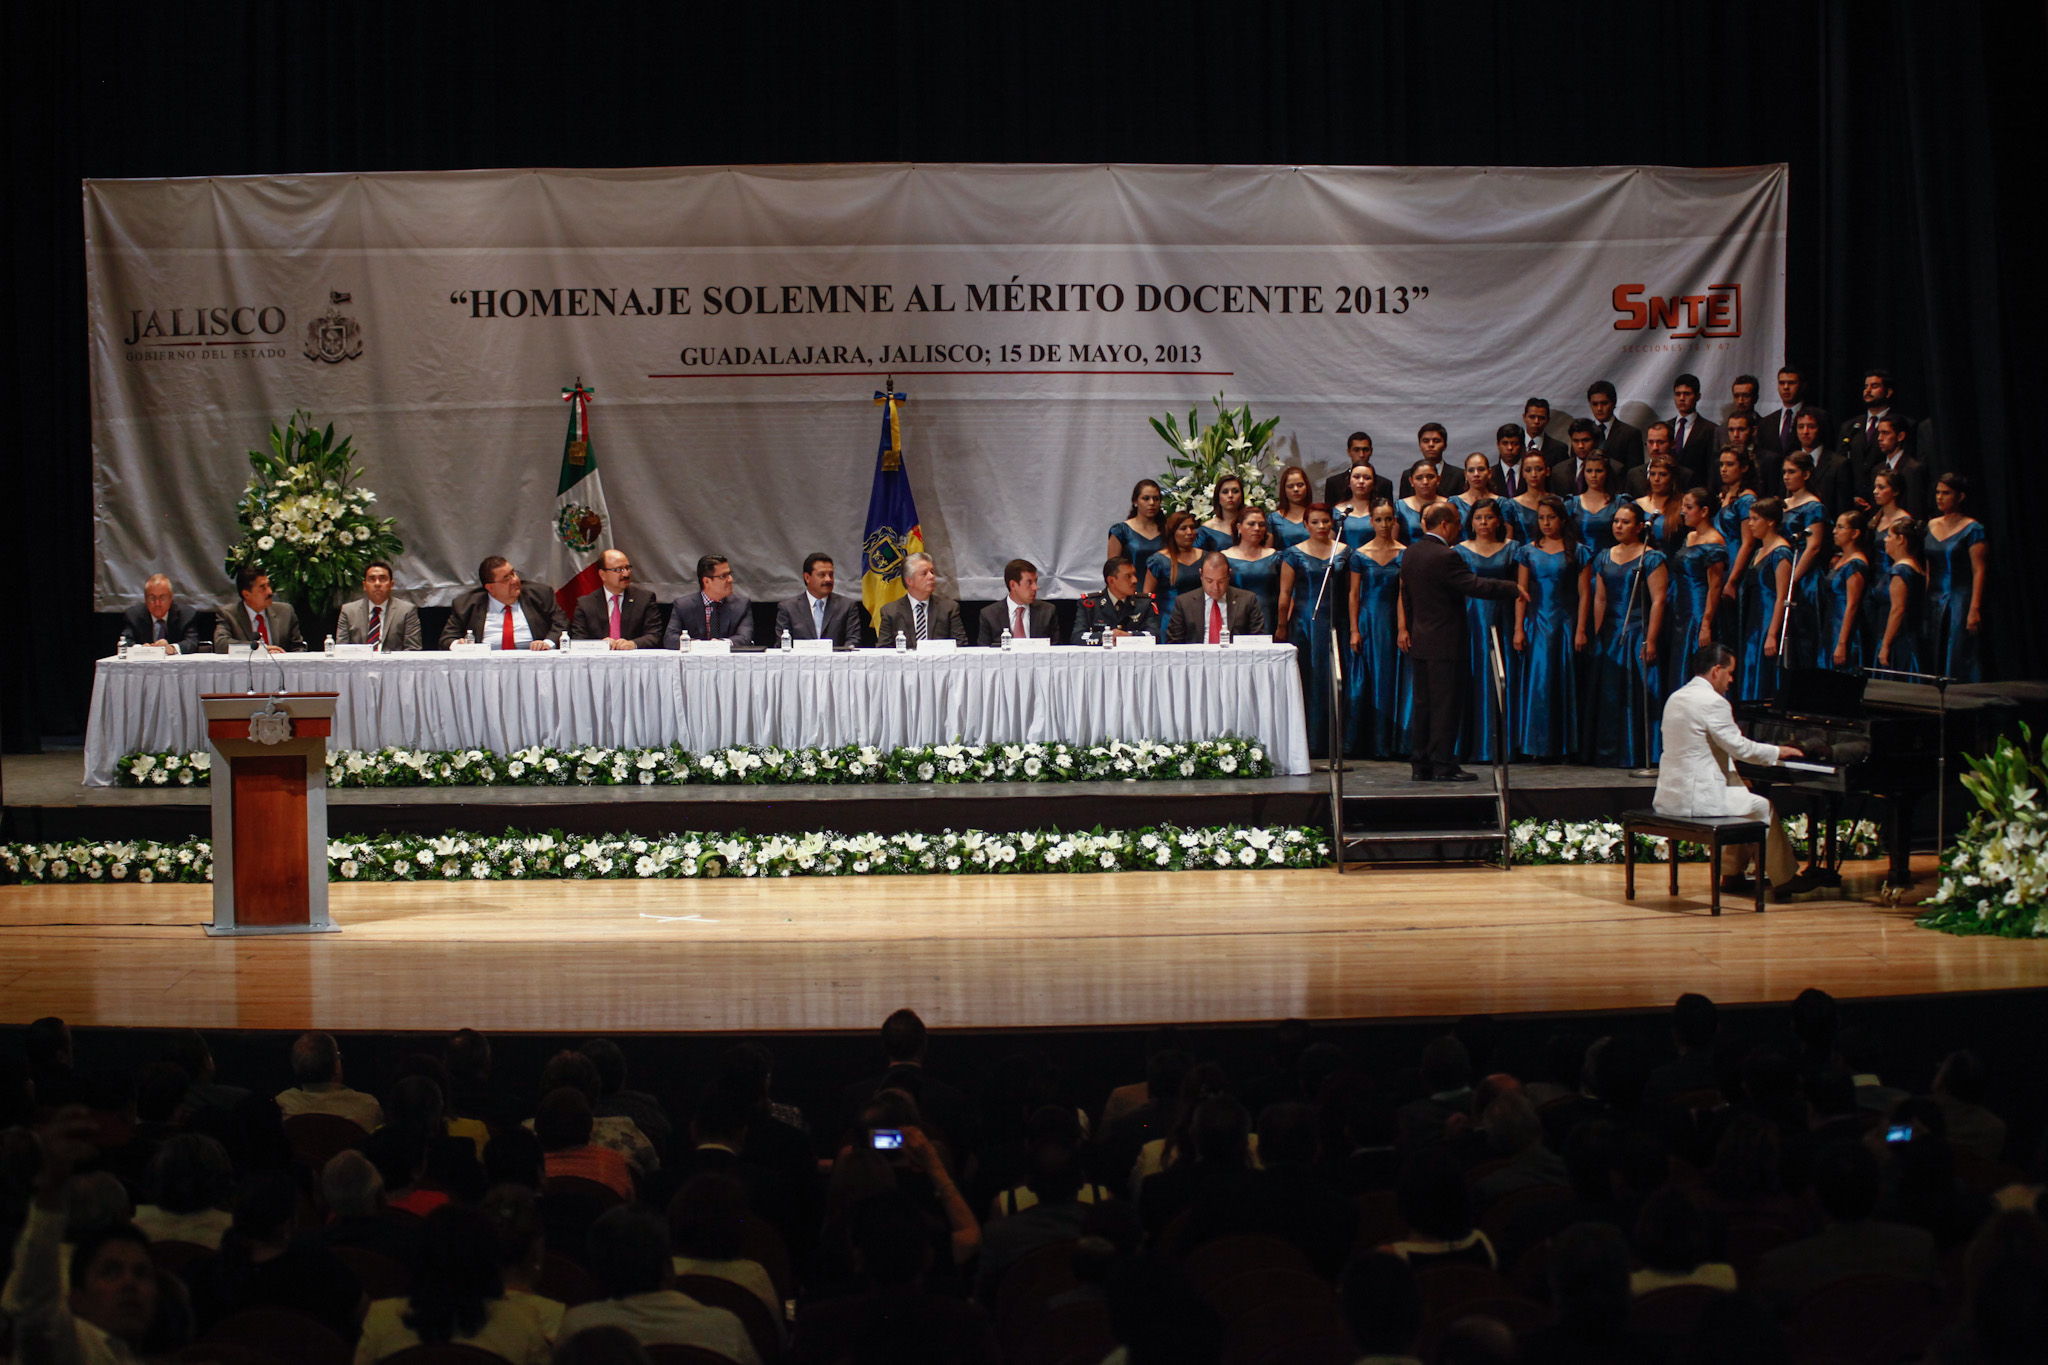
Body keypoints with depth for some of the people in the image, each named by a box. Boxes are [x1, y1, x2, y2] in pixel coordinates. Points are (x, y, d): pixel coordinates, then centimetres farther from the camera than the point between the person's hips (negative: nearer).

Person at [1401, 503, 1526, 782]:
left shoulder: (1410, 554, 9)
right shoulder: (1445, 557, -19)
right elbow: (1475, 585, -21)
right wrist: (1514, 589, -11)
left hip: (1420, 641, 8)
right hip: (1445, 643, -8)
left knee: (1422, 703, 11)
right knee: (1445, 704, -3)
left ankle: (1420, 764, 13)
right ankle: (1443, 764, -2)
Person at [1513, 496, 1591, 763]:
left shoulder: (1577, 552, 3)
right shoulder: (1528, 551, 8)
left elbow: (1584, 594, 0)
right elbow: (1521, 592, 5)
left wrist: (1580, 629, -7)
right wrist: (1518, 628, -3)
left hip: (1565, 623, -1)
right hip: (1536, 624, 1)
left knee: (1563, 682, -1)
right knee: (1536, 680, -3)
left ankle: (1561, 745, 5)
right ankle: (1537, 744, 3)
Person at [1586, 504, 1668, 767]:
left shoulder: (1651, 559, -5)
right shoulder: (1604, 558, 13)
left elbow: (1658, 600, -11)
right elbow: (1600, 599, 14)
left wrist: (1650, 641, -18)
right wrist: (1596, 636, 7)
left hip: (1638, 634, -5)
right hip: (1610, 635, 5)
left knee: (1637, 694, -5)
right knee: (1609, 696, 5)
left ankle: (1638, 754, 0)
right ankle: (1609, 753, 12)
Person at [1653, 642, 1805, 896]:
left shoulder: (1676, 698, 12)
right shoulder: (1713, 702, -16)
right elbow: (1740, 748, -13)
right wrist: (1778, 752, 4)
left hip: (1669, 796, 9)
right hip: (1699, 799, -9)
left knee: (1742, 789, 31)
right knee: (1764, 807, 9)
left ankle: (1733, 874, 34)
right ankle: (1783, 881, 16)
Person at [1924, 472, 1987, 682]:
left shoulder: (1972, 529, -6)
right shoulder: (1932, 526, 12)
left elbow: (1979, 571, -11)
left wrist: (1975, 609, -18)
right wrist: (1924, 602, 11)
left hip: (1961, 600, -6)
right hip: (1935, 601, 6)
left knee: (1959, 660, -7)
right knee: (1936, 661, 5)